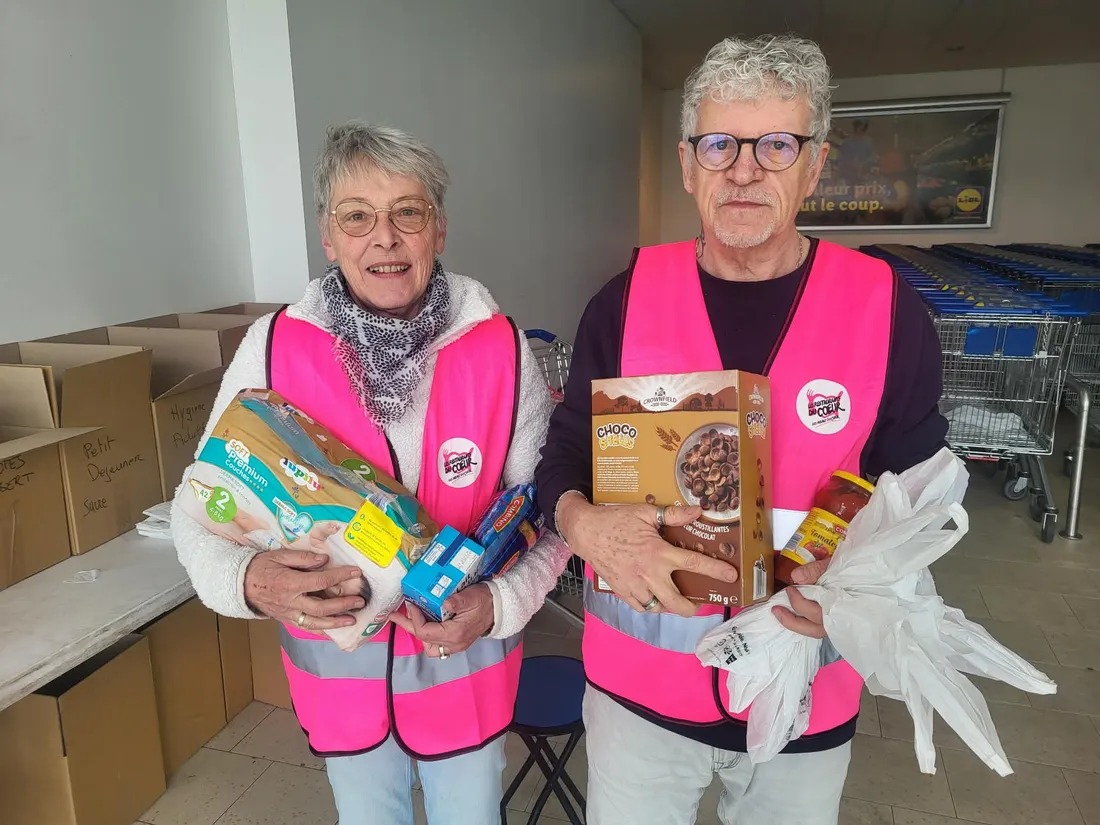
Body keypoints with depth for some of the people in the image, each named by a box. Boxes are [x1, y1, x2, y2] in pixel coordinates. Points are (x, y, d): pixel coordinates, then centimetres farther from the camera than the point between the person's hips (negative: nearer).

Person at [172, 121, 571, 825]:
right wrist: (247, 579, -29)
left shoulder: (501, 349, -16)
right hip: (336, 667, 1)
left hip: (466, 660, 0)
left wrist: (499, 603, -26)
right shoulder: (274, 349, -15)